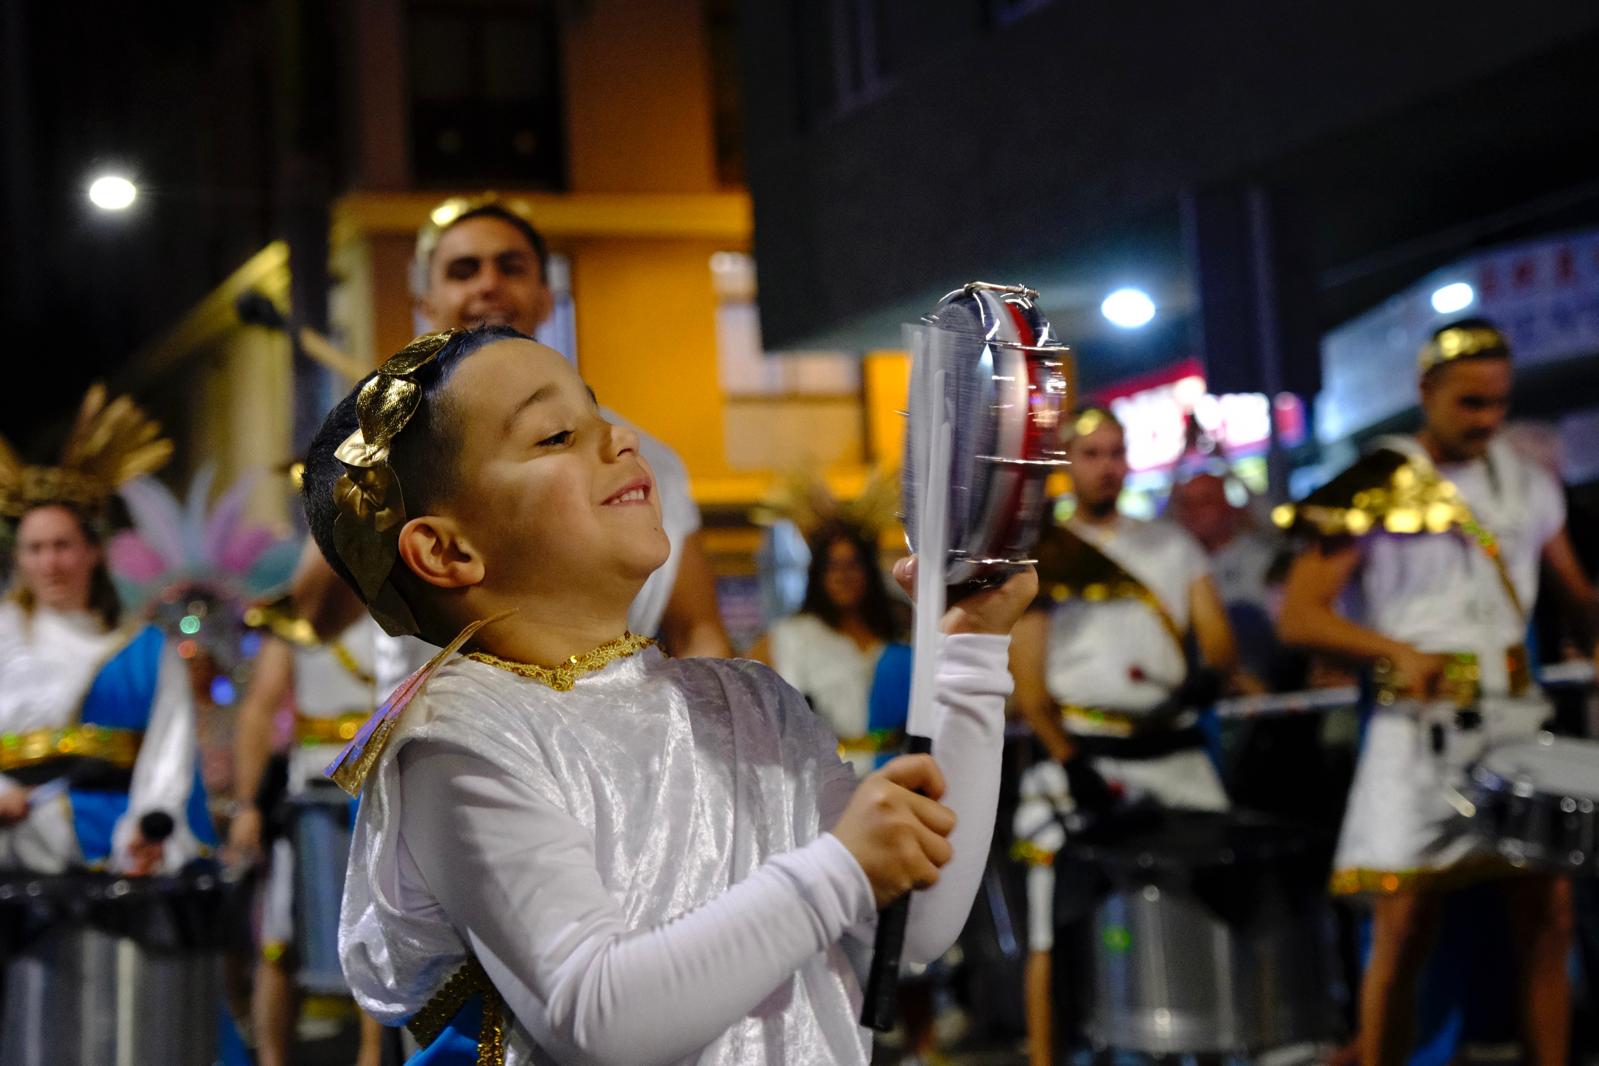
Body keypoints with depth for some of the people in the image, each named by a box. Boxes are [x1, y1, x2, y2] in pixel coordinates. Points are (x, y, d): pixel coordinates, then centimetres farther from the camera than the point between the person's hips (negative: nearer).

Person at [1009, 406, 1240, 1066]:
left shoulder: (1171, 546, 16)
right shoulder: (1041, 555, 4)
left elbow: (1219, 640, 9)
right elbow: (1026, 678, -2)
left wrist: (1207, 675, -14)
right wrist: (1069, 761, -12)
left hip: (1176, 756, 3)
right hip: (1083, 758, -3)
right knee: (1058, 931, -3)